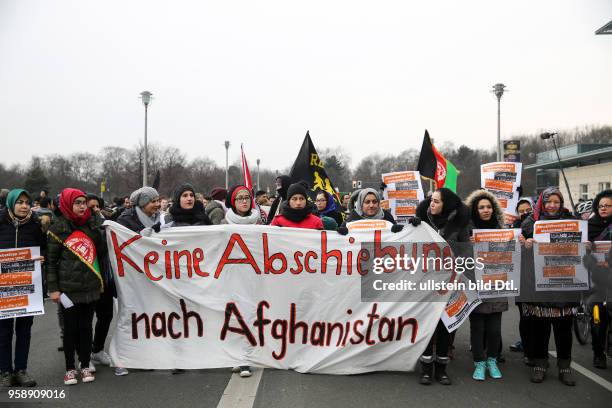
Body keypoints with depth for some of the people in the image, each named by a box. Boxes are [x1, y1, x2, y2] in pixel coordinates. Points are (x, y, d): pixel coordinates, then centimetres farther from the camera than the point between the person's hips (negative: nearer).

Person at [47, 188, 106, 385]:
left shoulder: (92, 224, 7)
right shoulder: (58, 228, -2)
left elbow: (102, 252, 7)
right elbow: (51, 260, -2)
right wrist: (53, 288, -7)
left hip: (90, 286, 3)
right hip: (68, 287, -2)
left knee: (86, 327, 9)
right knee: (70, 328, 7)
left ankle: (85, 366, 22)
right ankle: (70, 368, 20)